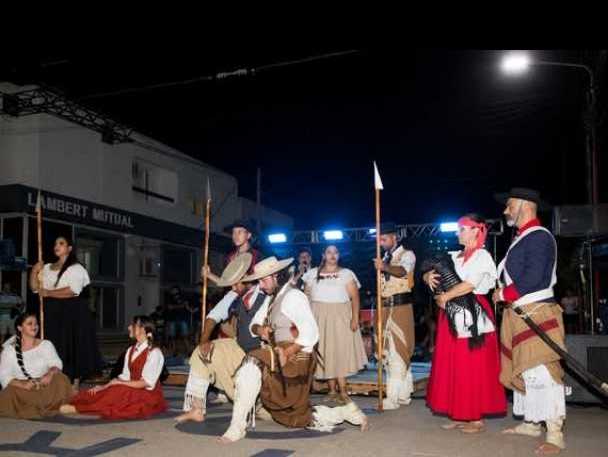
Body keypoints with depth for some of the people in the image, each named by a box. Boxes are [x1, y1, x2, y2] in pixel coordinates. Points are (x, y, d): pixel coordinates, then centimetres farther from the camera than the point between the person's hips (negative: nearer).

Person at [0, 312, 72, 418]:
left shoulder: (46, 344, 9)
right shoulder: (9, 350, 4)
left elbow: (56, 364, -2)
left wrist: (50, 374, -26)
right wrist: (23, 384, -24)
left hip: (44, 386, 0)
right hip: (21, 389, 0)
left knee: (60, 379, -29)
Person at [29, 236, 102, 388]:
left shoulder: (77, 268, -1)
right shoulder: (47, 268, 15)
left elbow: (72, 291, -13)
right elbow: (35, 288, 11)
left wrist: (48, 293, -10)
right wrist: (34, 271, -4)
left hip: (73, 313, -5)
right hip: (52, 313, 5)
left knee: (73, 348, -4)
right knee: (56, 348, 3)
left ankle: (74, 385, 1)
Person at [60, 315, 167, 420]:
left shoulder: (154, 352, -12)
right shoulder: (130, 351, 12)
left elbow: (146, 382, -16)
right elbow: (125, 376, 9)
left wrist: (119, 383, -18)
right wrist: (103, 387, -6)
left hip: (148, 394, -7)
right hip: (132, 390, 7)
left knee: (118, 392, -30)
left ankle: (78, 408, -28)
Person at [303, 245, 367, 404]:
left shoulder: (346, 274, 4)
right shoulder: (313, 274, 10)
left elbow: (355, 297, -3)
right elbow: (306, 297, 10)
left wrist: (355, 318, -14)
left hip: (340, 317, -2)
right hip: (319, 318, 2)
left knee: (341, 352, -6)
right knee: (325, 353, 3)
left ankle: (343, 391, -2)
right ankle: (332, 390, 11)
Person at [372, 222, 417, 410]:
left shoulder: (407, 254, -4)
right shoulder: (385, 258, 19)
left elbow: (403, 270, -26)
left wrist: (385, 267, -45)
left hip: (400, 306, -8)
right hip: (385, 307, 8)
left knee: (398, 350, -10)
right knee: (389, 351, 10)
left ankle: (393, 398, -11)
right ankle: (404, 394, 20)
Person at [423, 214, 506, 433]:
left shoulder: (482, 256, -5)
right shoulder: (454, 257, 15)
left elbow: (469, 285, -17)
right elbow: (428, 275, 16)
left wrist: (444, 297, -8)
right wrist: (429, 276, -7)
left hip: (473, 316, -7)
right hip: (453, 316, 7)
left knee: (474, 367, -1)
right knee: (453, 367, 7)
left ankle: (477, 418, 8)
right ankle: (459, 414, 16)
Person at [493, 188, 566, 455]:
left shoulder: (539, 237, -14)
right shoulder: (521, 238, 16)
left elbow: (533, 279, -22)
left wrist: (504, 294, -12)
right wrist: (505, 294, 4)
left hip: (536, 314, -10)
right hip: (518, 313, 11)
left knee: (541, 372, -9)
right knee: (522, 370, 16)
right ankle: (531, 423, 28)